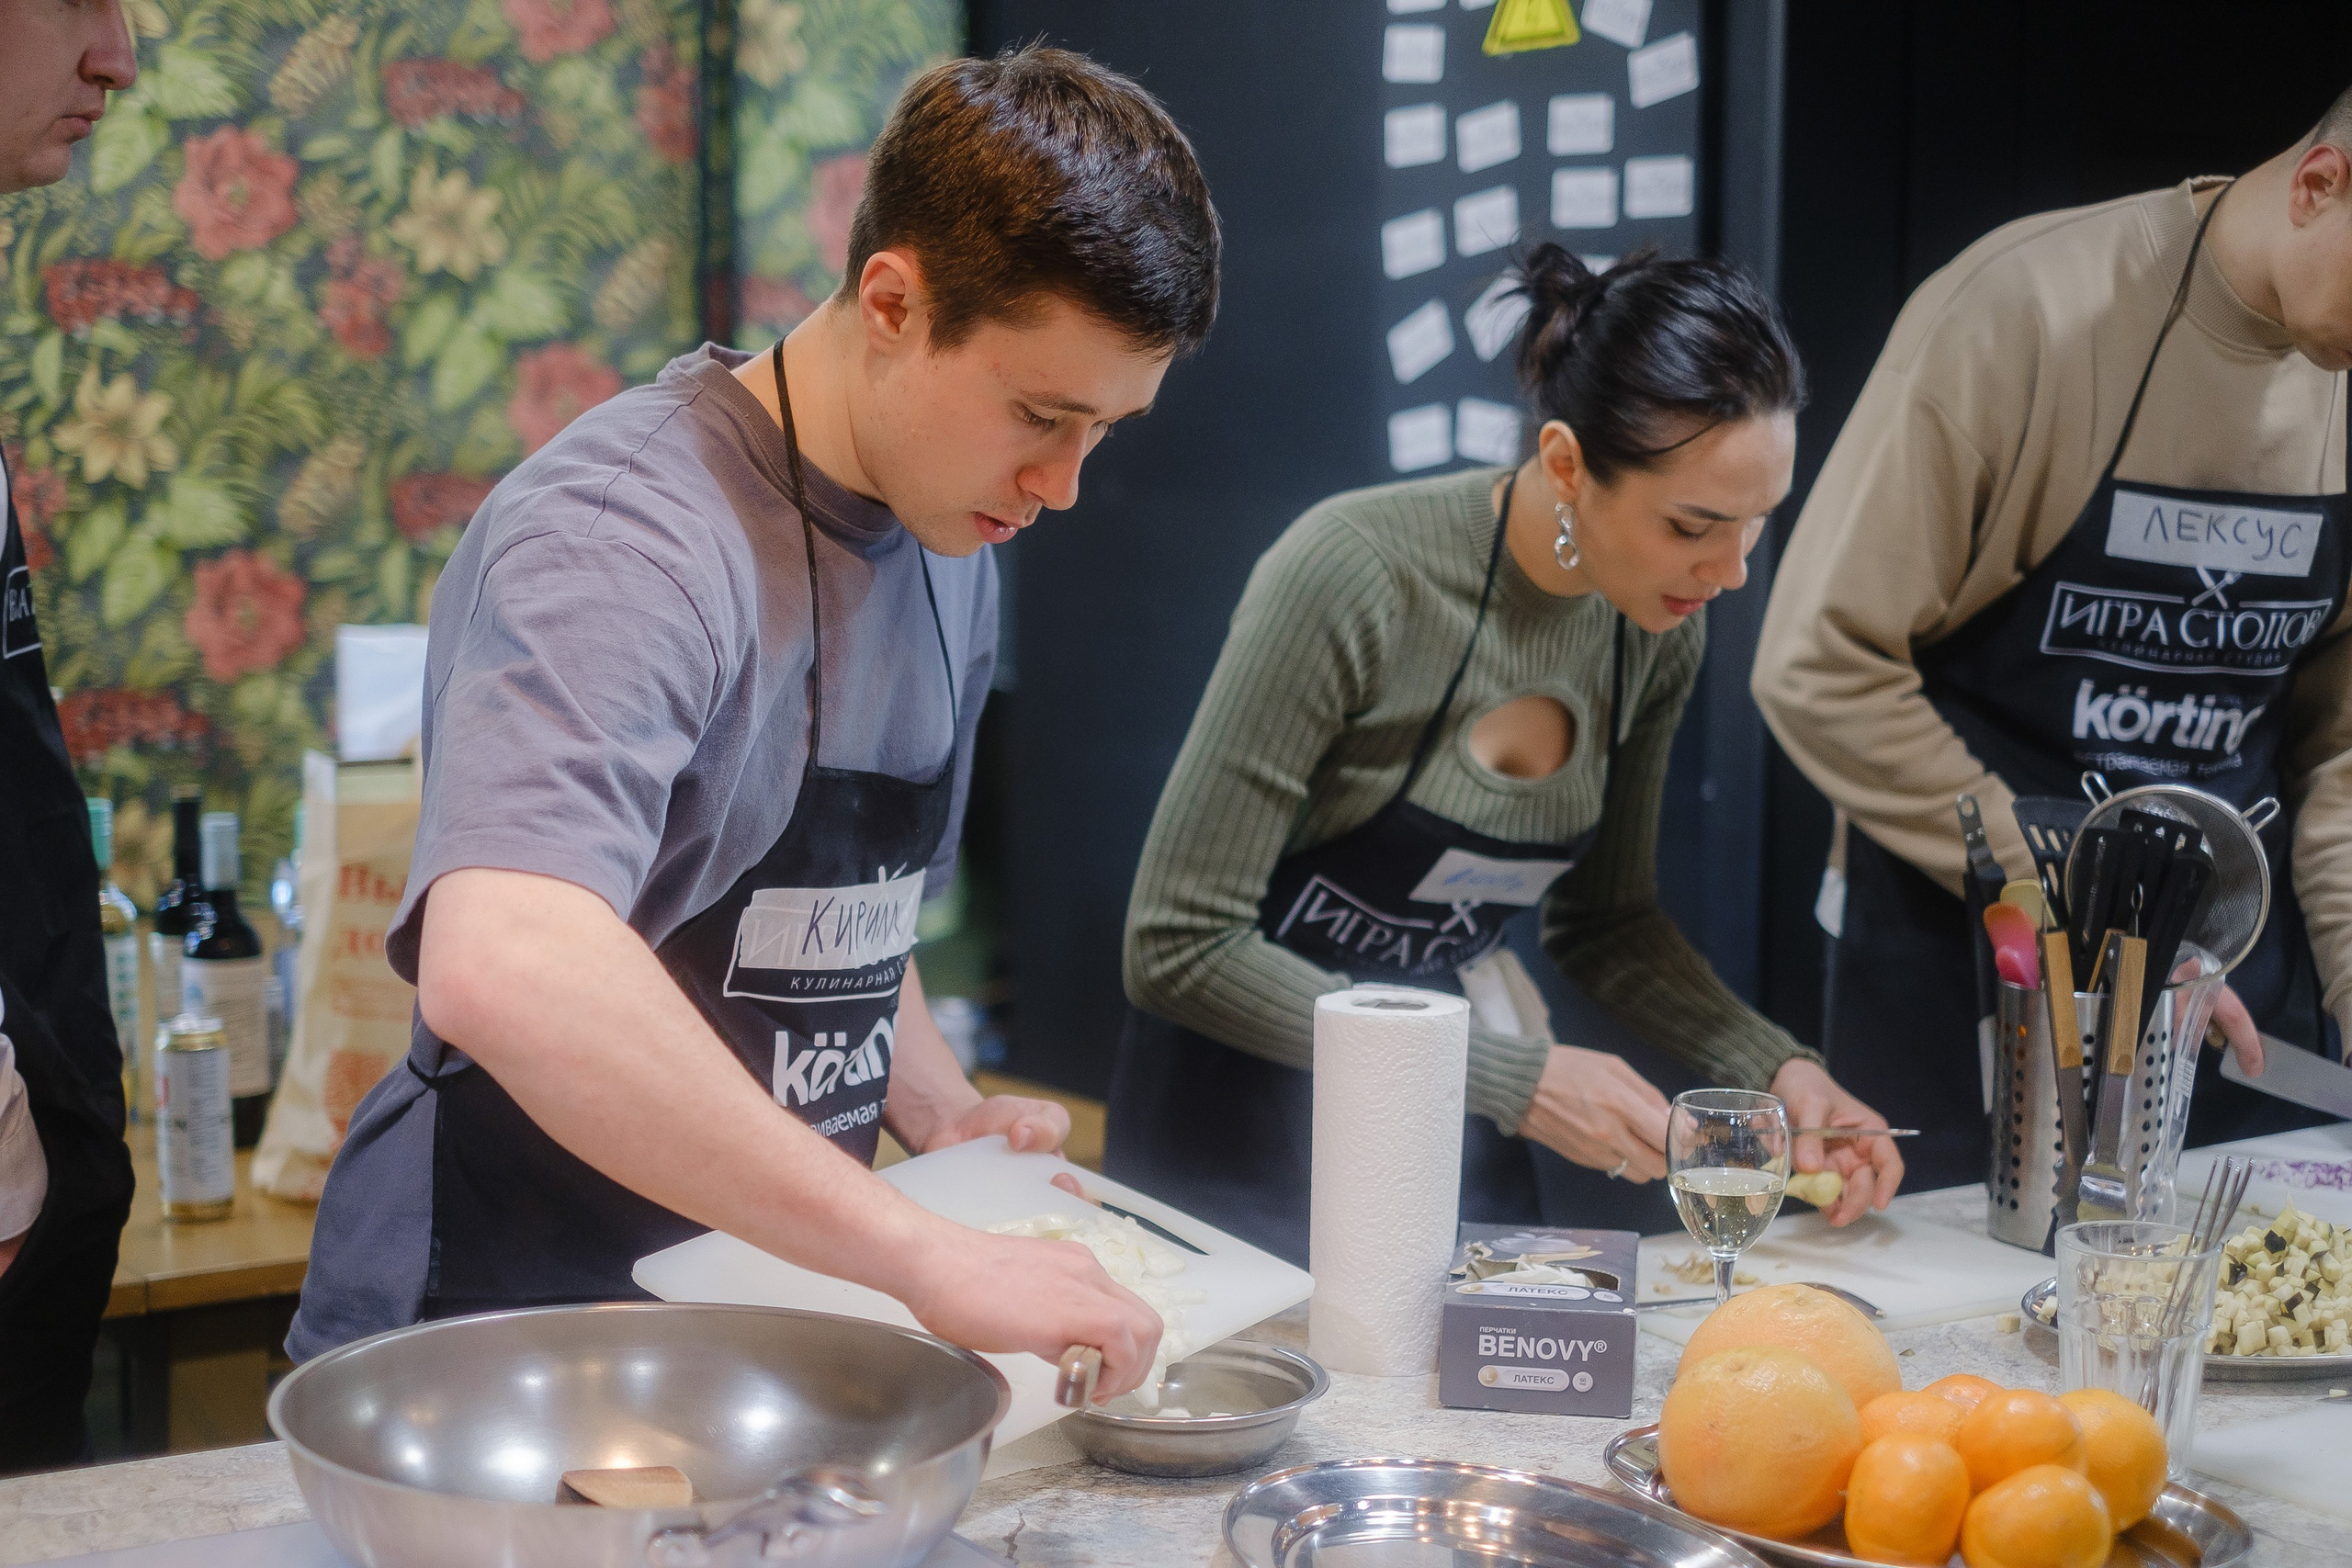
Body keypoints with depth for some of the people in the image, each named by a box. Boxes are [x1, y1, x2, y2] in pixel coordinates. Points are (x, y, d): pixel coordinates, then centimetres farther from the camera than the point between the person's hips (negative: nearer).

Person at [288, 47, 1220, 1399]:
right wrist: (925, 1257, -36)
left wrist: (940, 1112, 5)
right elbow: (503, 968, -37)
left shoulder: (954, 544, 8)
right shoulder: (625, 537, -20)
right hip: (492, 1330, -6)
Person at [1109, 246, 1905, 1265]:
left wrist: (1776, 1067, -7)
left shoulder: (1660, 628, -5)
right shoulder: (1352, 577, -26)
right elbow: (1177, 948, -24)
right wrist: (1511, 1078, -25)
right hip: (1248, 1133, -6)